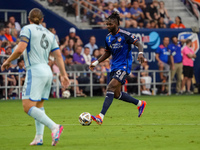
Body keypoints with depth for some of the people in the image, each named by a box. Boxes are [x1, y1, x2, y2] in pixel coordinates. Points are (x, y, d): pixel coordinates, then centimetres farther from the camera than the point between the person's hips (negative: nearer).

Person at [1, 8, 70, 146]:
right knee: (39, 105, 17)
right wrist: (64, 75, 12)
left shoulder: (27, 29, -2)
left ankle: (54, 126, -25)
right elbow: (58, 55, 13)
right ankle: (39, 137, 9)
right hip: (47, 71, 8)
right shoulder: (49, 34, 17)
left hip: (35, 71, -8)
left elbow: (20, 49, -16)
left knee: (28, 107, -11)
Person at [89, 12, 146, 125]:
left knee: (111, 88, -22)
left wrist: (141, 53, -32)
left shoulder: (125, 35, -11)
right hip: (114, 67, 8)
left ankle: (101, 117, -27)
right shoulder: (108, 38, 10)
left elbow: (139, 44, -12)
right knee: (117, 94, 10)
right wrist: (96, 62, 14)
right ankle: (140, 104, 31)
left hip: (124, 66, -8)